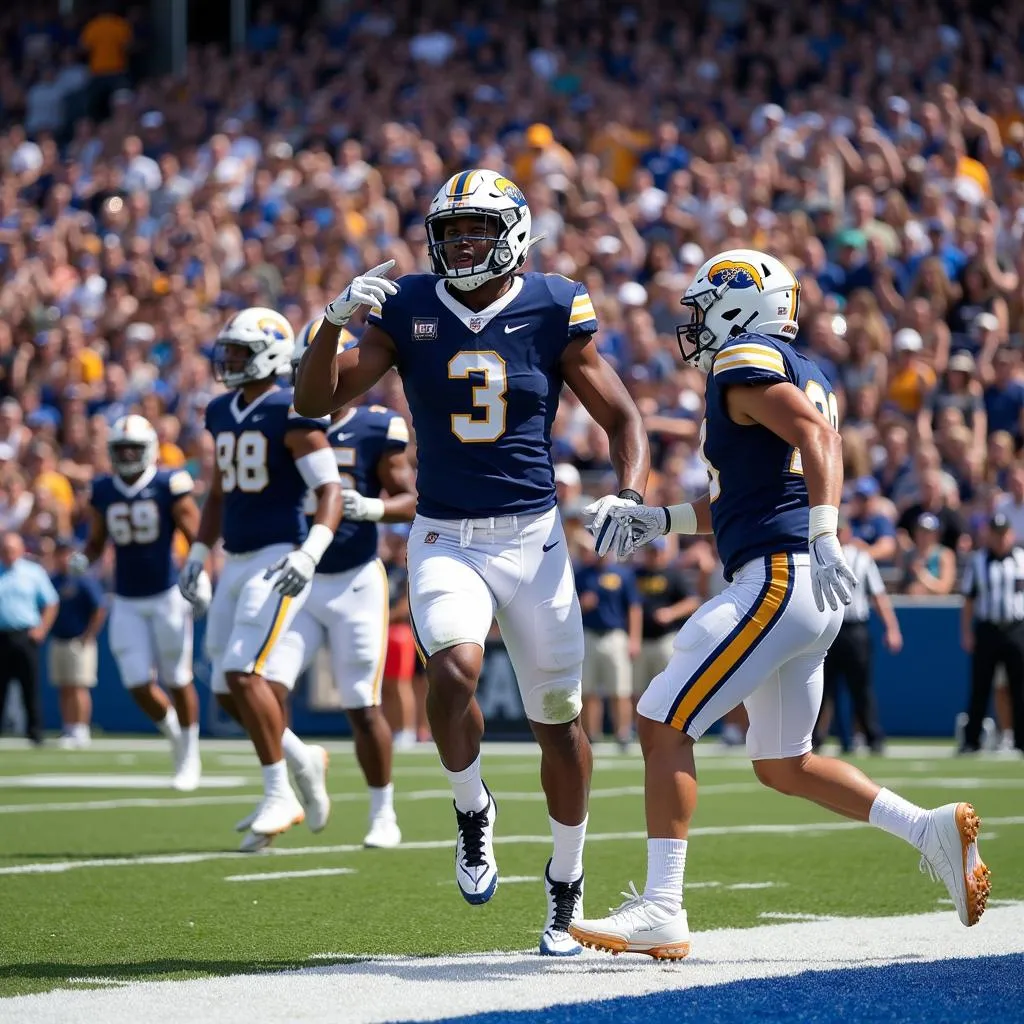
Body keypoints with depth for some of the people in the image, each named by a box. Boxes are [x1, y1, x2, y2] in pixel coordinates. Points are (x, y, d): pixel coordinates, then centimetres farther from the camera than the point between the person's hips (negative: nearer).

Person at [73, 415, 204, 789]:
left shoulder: (169, 486, -10)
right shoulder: (102, 492, 2)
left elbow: (196, 537, -8)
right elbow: (96, 541, 12)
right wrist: (82, 559, -9)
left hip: (166, 596, -4)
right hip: (127, 601, 4)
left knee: (177, 681, 3)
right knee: (139, 685, -2)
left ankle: (190, 756, 19)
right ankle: (174, 735, 26)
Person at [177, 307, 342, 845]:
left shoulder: (291, 413, -11)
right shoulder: (223, 414, 14)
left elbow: (330, 490, -16)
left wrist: (308, 554, -28)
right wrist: (198, 556, 19)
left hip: (279, 560, -8)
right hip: (237, 562, 8)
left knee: (246, 675, -18)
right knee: (229, 693, 8)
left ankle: (279, 796, -9)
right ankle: (301, 760, 27)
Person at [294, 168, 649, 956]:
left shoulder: (552, 311, -4)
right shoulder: (409, 311, -1)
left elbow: (622, 418, 2)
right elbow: (315, 403, -6)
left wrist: (629, 493, -16)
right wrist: (335, 321, -23)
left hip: (533, 537, 0)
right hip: (446, 543, 0)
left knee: (559, 720, 5)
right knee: (454, 670, -28)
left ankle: (567, 883, 25)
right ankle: (473, 810, 0)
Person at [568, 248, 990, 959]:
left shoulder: (746, 363, -6)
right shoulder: (807, 375, 23)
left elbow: (815, 433, -23)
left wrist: (824, 536, -32)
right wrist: (661, 521, 28)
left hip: (780, 577, -10)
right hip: (806, 595, 10)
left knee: (664, 725, -8)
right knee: (782, 765, 19)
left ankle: (662, 912, -11)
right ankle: (934, 831, 13)